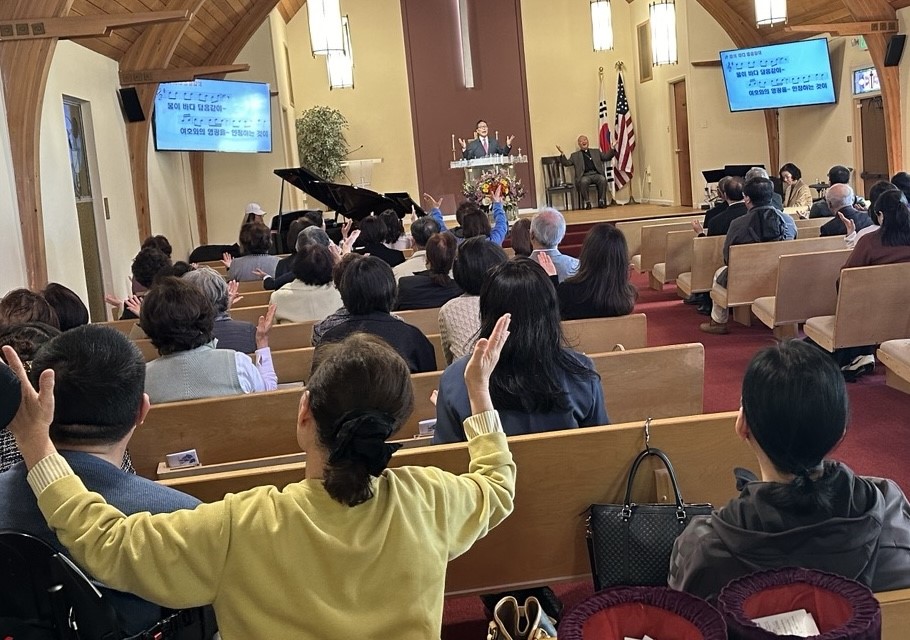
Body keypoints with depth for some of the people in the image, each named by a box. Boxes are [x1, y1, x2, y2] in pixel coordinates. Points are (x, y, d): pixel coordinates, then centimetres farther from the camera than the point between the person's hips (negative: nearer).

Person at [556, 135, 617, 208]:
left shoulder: (596, 151, 26)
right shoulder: (575, 155, 20)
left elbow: (606, 157, 20)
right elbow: (567, 163, 9)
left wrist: (612, 148, 5)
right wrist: (562, 154, -7)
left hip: (597, 174, 2)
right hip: (585, 176, -1)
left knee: (603, 179, -32)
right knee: (583, 181, -37)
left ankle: (601, 201, -22)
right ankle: (587, 202, -24)